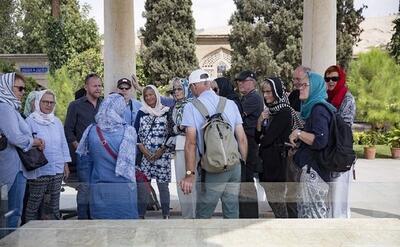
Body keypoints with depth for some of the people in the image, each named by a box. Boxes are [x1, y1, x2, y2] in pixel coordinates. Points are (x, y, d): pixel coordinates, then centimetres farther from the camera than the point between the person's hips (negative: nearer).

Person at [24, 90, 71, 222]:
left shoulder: (57, 122, 12)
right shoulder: (30, 121, -4)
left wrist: (65, 164, 13)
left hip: (57, 170, 5)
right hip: (38, 171, -5)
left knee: (54, 205, 13)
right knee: (34, 205, 3)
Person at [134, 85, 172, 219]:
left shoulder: (166, 111, 3)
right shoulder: (141, 112, 10)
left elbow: (171, 132, 0)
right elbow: (136, 133, 6)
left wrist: (161, 150, -8)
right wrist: (143, 150, -5)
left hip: (162, 155, -2)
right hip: (144, 155, 2)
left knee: (163, 185, 1)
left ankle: (166, 214, 12)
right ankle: (141, 214, 11)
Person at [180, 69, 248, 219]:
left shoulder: (192, 107, -5)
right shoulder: (230, 104, 7)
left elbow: (191, 142, -12)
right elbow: (242, 138, 7)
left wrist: (190, 174, -11)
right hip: (235, 166, 5)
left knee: (203, 215, 8)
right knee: (232, 212, 14)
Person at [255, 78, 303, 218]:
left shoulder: (285, 112, -15)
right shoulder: (269, 111, 9)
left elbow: (267, 139, -19)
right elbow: (258, 138, 6)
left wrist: (262, 139, 3)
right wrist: (260, 122, -10)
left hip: (277, 161, -8)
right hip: (266, 161, 8)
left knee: (277, 200, 1)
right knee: (271, 199, 14)